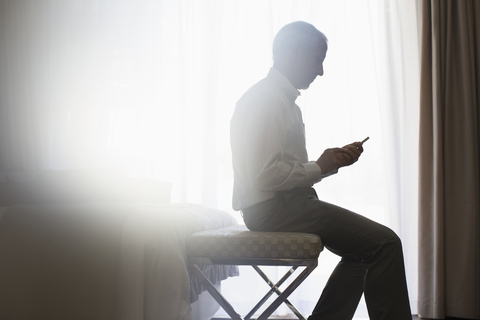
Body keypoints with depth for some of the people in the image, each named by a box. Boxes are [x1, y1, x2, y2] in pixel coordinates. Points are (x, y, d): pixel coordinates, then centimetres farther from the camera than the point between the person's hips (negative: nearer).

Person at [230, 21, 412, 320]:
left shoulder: (283, 99, 18)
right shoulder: (268, 99, -15)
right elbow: (267, 175, -24)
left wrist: (335, 160, 6)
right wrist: (320, 168, -11)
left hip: (288, 204, 11)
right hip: (274, 208, -11)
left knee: (364, 249, 15)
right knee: (386, 243, -11)